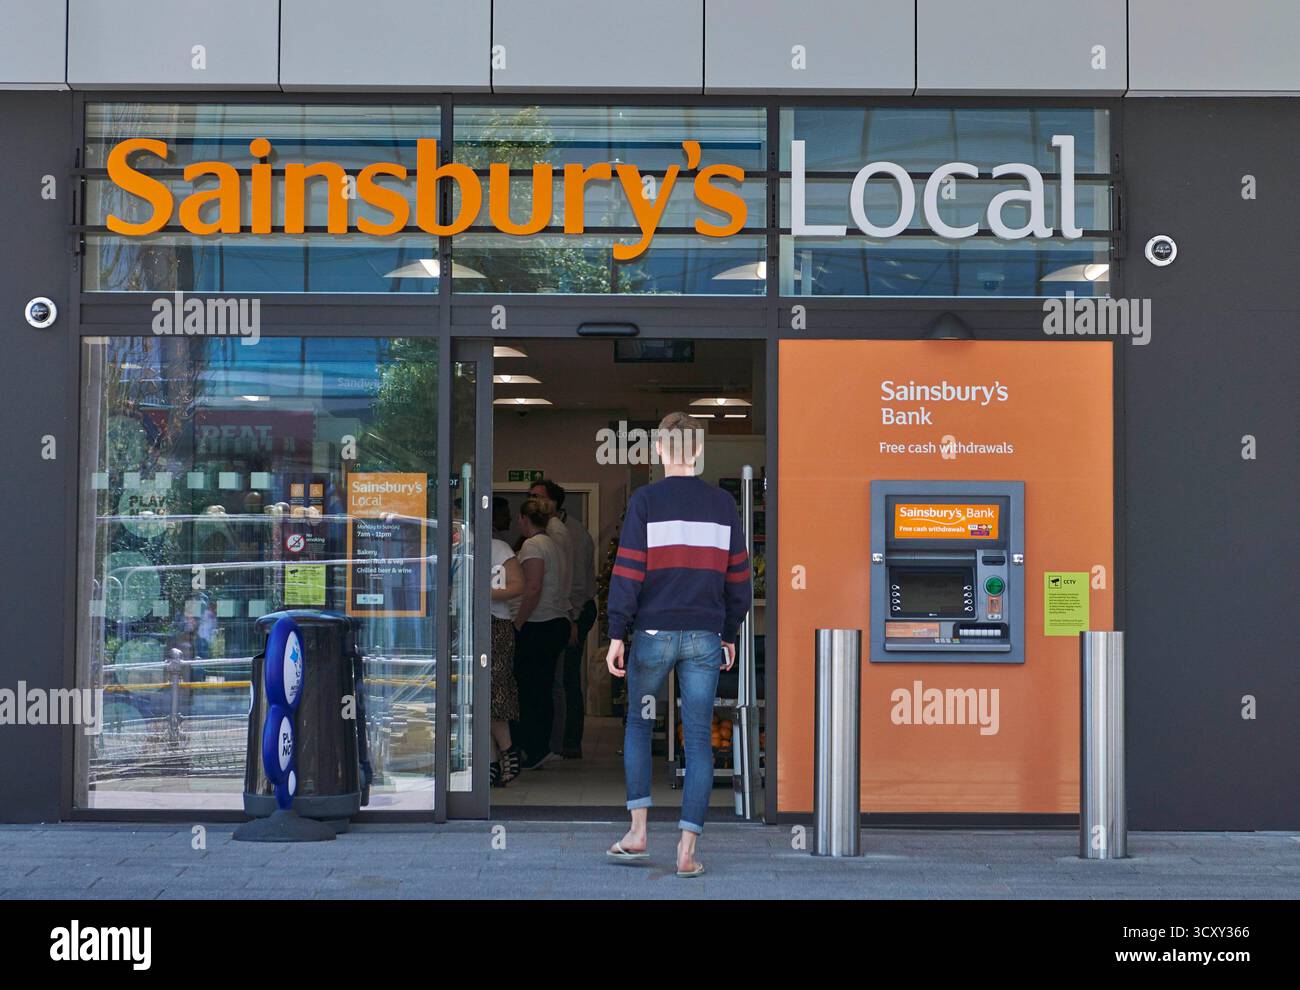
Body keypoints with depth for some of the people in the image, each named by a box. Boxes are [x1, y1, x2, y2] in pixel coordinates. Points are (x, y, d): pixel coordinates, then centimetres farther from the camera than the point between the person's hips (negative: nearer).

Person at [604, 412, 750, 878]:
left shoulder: (645, 500, -4)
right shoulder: (723, 504, 6)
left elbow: (628, 572, -8)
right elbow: (738, 577, 10)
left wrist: (617, 634, -5)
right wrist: (730, 634, 19)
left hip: (653, 633, -2)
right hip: (705, 637, 2)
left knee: (638, 725, 16)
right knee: (698, 740, 3)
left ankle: (638, 833, 14)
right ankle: (687, 851, -1)